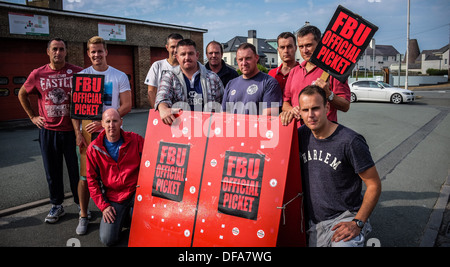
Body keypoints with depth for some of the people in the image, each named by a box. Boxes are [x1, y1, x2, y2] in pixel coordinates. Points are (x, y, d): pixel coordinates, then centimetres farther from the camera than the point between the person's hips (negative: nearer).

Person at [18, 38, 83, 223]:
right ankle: (56, 206, 28)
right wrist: (33, 117, 11)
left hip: (71, 130, -2)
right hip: (48, 131, 2)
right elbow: (22, 95, 18)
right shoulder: (38, 74, 2)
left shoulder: (77, 72, -4)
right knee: (52, 171, 11)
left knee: (76, 169, 5)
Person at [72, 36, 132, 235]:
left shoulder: (119, 76, 3)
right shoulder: (80, 76, 8)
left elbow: (127, 106, -4)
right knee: (85, 176, 3)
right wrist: (78, 133, -6)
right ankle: (83, 216, 18)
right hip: (87, 133, 1)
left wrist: (104, 122, -14)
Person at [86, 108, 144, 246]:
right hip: (112, 198, 1)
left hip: (135, 192, -1)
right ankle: (123, 216, 19)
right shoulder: (94, 148, 0)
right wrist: (103, 205, -3)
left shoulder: (135, 140, -3)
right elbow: (92, 180, 4)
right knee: (108, 239, -12)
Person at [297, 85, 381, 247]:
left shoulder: (350, 141, -15)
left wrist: (357, 223, -18)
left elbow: (374, 185, -11)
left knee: (343, 243, -30)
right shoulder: (301, 135, -1)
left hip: (345, 218, -5)